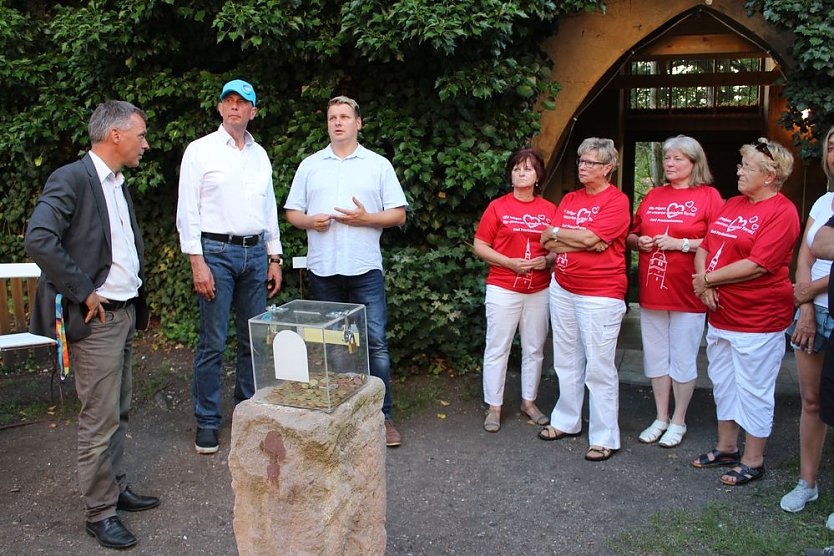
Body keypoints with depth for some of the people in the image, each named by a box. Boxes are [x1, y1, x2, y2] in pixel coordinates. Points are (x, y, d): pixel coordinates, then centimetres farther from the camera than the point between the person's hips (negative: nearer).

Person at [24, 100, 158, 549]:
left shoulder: (118, 183, 13)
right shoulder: (71, 179, -14)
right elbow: (38, 240, -26)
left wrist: (136, 296, 14)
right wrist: (82, 292, -20)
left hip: (125, 313, 9)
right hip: (96, 319, -9)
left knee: (118, 411, 18)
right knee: (100, 419, 0)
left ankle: (116, 487, 32)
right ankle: (99, 513, 13)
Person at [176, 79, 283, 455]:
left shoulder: (260, 155, 14)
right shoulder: (200, 151, 0)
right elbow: (187, 211, -4)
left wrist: (274, 258, 13)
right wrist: (197, 262, -12)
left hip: (255, 253, 5)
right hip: (216, 252, -5)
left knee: (254, 338, 9)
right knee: (213, 342, -3)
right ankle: (207, 422, 9)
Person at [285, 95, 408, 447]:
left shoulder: (379, 165, 8)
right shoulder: (309, 165, 13)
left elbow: (399, 214, 4)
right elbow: (292, 213, 13)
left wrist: (365, 218, -12)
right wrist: (310, 221, -8)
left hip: (365, 268, -2)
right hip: (323, 269, 2)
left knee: (375, 342, -4)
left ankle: (383, 415, 5)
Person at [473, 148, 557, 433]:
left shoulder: (550, 210, 6)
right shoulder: (498, 206, -1)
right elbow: (480, 246, -2)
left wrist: (547, 260, -9)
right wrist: (510, 262, -14)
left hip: (539, 290, 3)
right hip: (503, 289, -3)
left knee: (534, 349, 11)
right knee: (497, 348, 1)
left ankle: (529, 402, 27)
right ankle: (494, 407, 13)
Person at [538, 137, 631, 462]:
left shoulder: (616, 201, -7)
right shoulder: (569, 200, 12)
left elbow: (590, 236, -20)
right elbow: (549, 244, 3)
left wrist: (556, 233, -5)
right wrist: (584, 242, -12)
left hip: (600, 295, -7)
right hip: (562, 289, 7)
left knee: (599, 368, -2)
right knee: (566, 361, 15)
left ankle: (604, 438, 9)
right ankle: (566, 421, 30)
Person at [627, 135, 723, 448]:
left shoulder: (708, 196, -3)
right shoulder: (653, 196, 12)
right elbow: (631, 237, 19)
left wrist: (681, 243, -17)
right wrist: (639, 241, -2)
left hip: (687, 293, -5)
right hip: (652, 291, 5)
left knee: (683, 359, 5)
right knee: (656, 357, 12)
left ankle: (678, 422, 21)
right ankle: (661, 418, 26)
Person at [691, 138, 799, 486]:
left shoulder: (782, 212, -13)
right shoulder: (732, 205, 11)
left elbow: (757, 265, -22)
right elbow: (704, 248, 11)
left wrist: (708, 279, -13)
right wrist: (704, 284, -7)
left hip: (758, 318, -8)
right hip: (721, 314, 8)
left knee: (753, 390, 3)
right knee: (723, 383, 17)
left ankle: (753, 461, 19)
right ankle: (726, 448, 33)